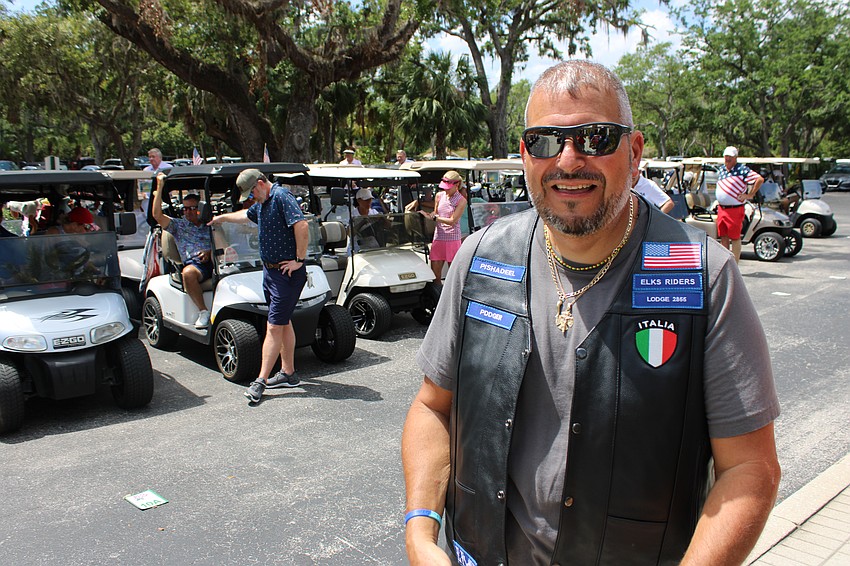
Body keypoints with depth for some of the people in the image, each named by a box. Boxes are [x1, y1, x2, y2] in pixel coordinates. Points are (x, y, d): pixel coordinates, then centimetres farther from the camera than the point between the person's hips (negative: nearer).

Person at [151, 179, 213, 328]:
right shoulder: (178, 225, 22)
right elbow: (157, 214, 8)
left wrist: (210, 252, -6)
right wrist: (160, 185, 5)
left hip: (213, 261, 1)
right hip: (193, 263, -1)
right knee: (188, 273, -38)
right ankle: (203, 311, -30)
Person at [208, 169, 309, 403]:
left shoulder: (281, 196, -16)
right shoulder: (262, 203, 15)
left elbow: (301, 225, -28)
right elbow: (246, 215, 38)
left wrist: (299, 259, -23)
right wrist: (222, 217, 52)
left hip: (286, 272, -10)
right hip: (270, 269, 10)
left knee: (274, 326, -7)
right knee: (283, 322, 14)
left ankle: (261, 380, -5)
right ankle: (288, 373, 23)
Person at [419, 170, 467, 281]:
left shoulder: (461, 200, -7)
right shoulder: (439, 196, 9)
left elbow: (452, 221, -13)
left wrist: (432, 217, -17)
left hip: (453, 238, -4)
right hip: (438, 237, 5)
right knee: (434, 272, 4)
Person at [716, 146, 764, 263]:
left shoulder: (742, 169, -7)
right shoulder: (721, 170, 14)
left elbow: (760, 179, -14)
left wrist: (750, 195, -13)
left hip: (735, 209, -6)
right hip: (721, 209, 6)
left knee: (735, 238, -2)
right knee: (723, 237, 10)